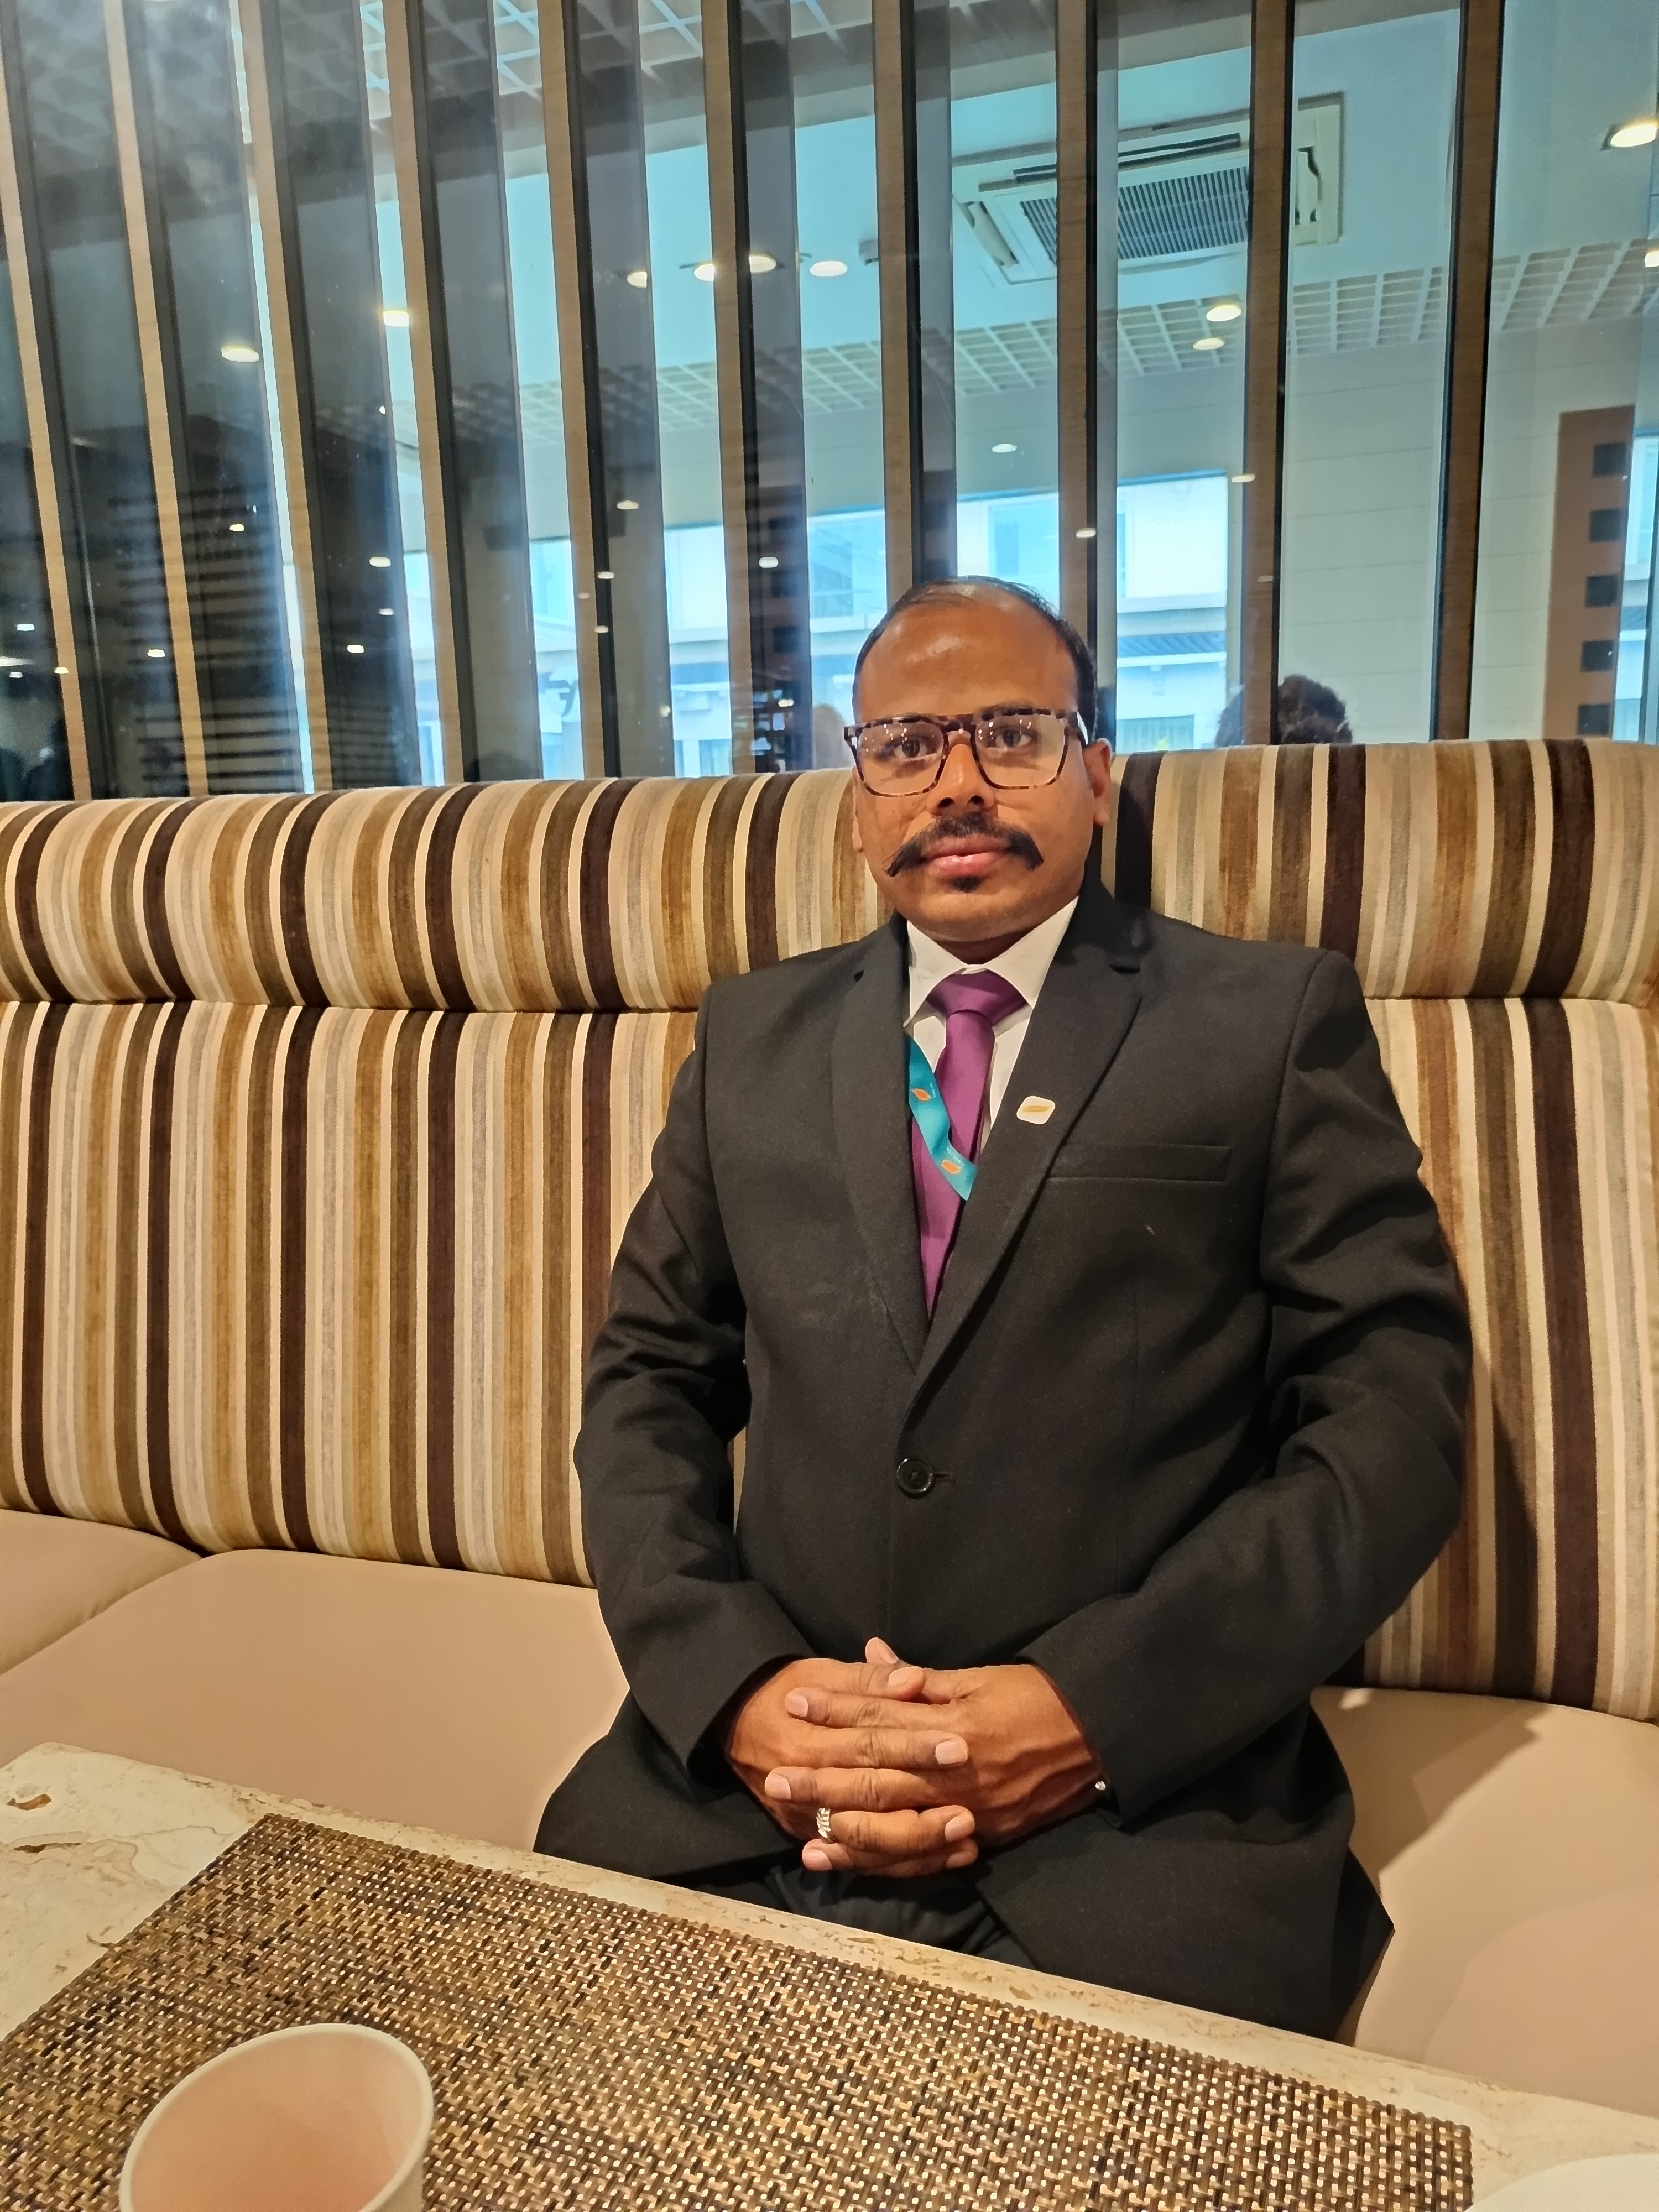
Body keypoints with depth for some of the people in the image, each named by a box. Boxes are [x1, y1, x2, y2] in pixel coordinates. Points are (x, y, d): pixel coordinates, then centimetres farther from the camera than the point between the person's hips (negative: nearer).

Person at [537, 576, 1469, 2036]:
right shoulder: (754, 1037, 12)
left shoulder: (1276, 1022, 3)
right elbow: (649, 1379, 10)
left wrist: (1092, 1710, -13)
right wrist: (733, 1680, -7)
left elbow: (1393, 1419, -3)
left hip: (1145, 1810, -2)